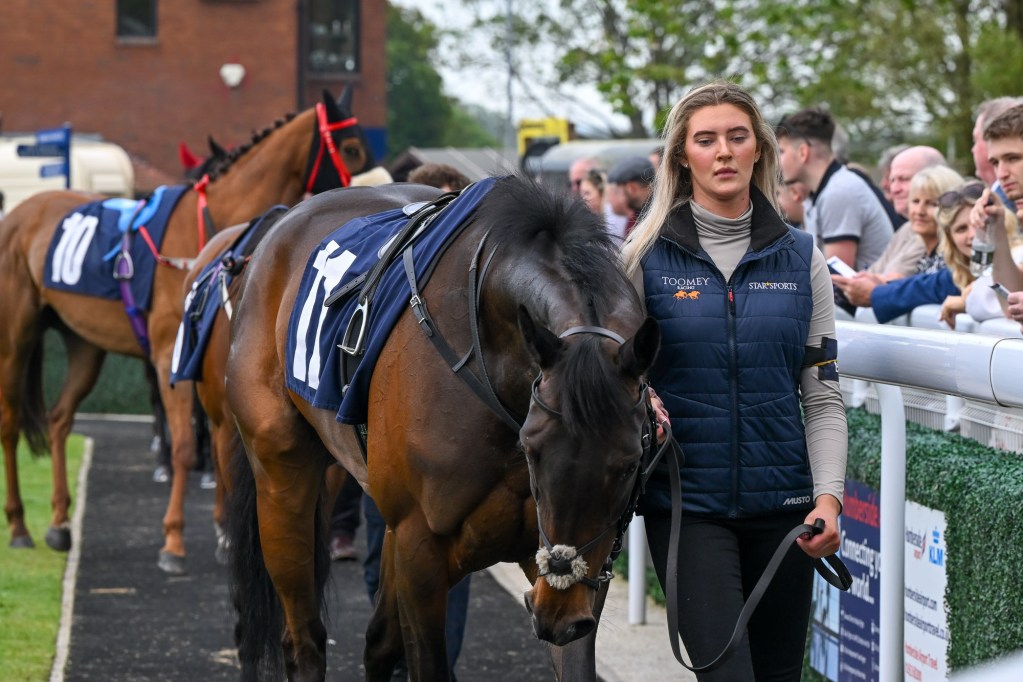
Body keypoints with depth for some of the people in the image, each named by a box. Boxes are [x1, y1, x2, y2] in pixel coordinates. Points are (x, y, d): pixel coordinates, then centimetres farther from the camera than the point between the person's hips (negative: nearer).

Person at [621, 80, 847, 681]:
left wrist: (829, 495, -8)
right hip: (686, 501, -2)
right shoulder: (647, 257, 0)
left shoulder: (800, 258, 5)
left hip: (782, 500, 2)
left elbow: (823, 395, 4)